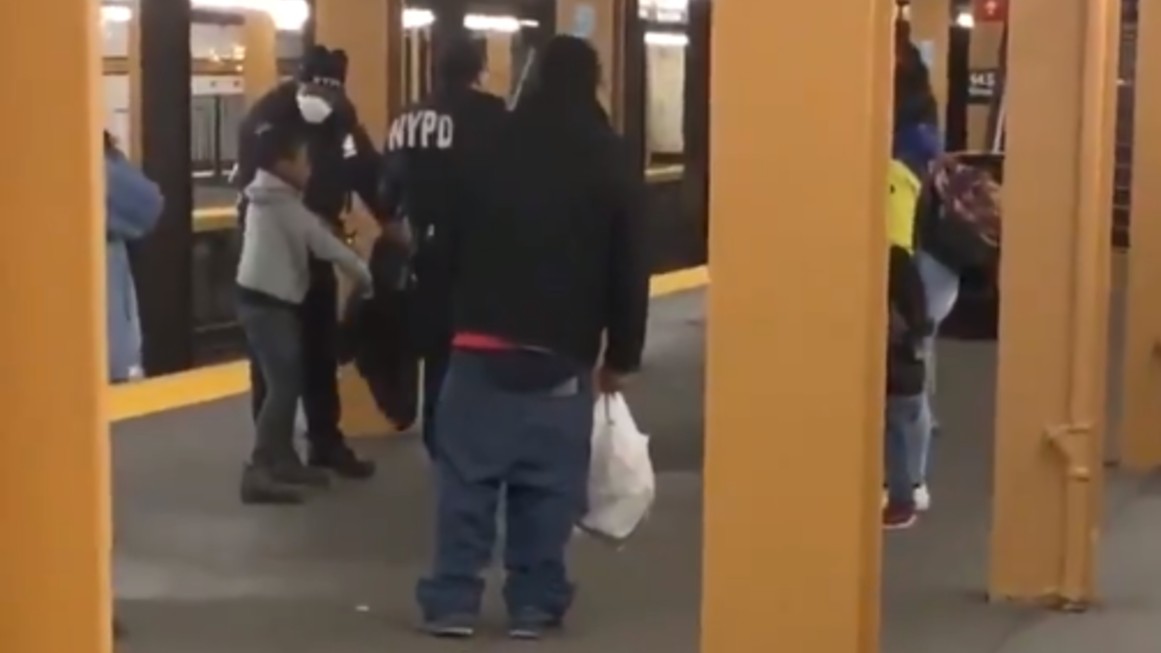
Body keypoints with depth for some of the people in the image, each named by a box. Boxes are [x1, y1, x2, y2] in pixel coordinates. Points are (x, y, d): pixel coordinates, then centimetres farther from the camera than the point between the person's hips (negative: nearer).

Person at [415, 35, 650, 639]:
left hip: (482, 343, 1)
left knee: (466, 475, 4)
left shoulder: (491, 146, 6)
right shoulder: (611, 162, 3)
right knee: (548, 486, 5)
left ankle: (452, 601, 4)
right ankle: (534, 603, 7)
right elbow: (630, 270, 2)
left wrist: (449, 320, 13)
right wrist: (620, 356, 9)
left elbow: (451, 239, 7)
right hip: (562, 354, -1)